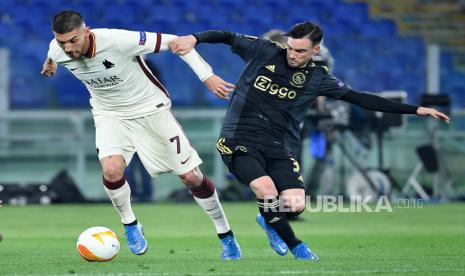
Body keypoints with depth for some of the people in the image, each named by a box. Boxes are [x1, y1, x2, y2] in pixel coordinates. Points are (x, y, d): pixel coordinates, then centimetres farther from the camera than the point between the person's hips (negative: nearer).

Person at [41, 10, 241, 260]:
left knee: (191, 177, 0)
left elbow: (173, 42, -26)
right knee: (112, 169, -26)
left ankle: (226, 236, 19)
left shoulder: (119, 41, -34)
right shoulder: (58, 52, -19)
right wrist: (49, 63, 33)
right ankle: (130, 225, 2)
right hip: (109, 115, 3)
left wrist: (206, 75, -28)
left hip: (150, 109, -3)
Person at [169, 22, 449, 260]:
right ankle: (295, 246, 0)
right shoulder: (265, 51, -4)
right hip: (240, 140, -2)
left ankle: (269, 219, 21)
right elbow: (226, 37, -3)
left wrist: (415, 110, 1)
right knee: (267, 190, -25)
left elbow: (362, 99, 3)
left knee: (295, 204, -16)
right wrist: (195, 38, -23)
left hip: (281, 147, 2)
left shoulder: (318, 78, 1)